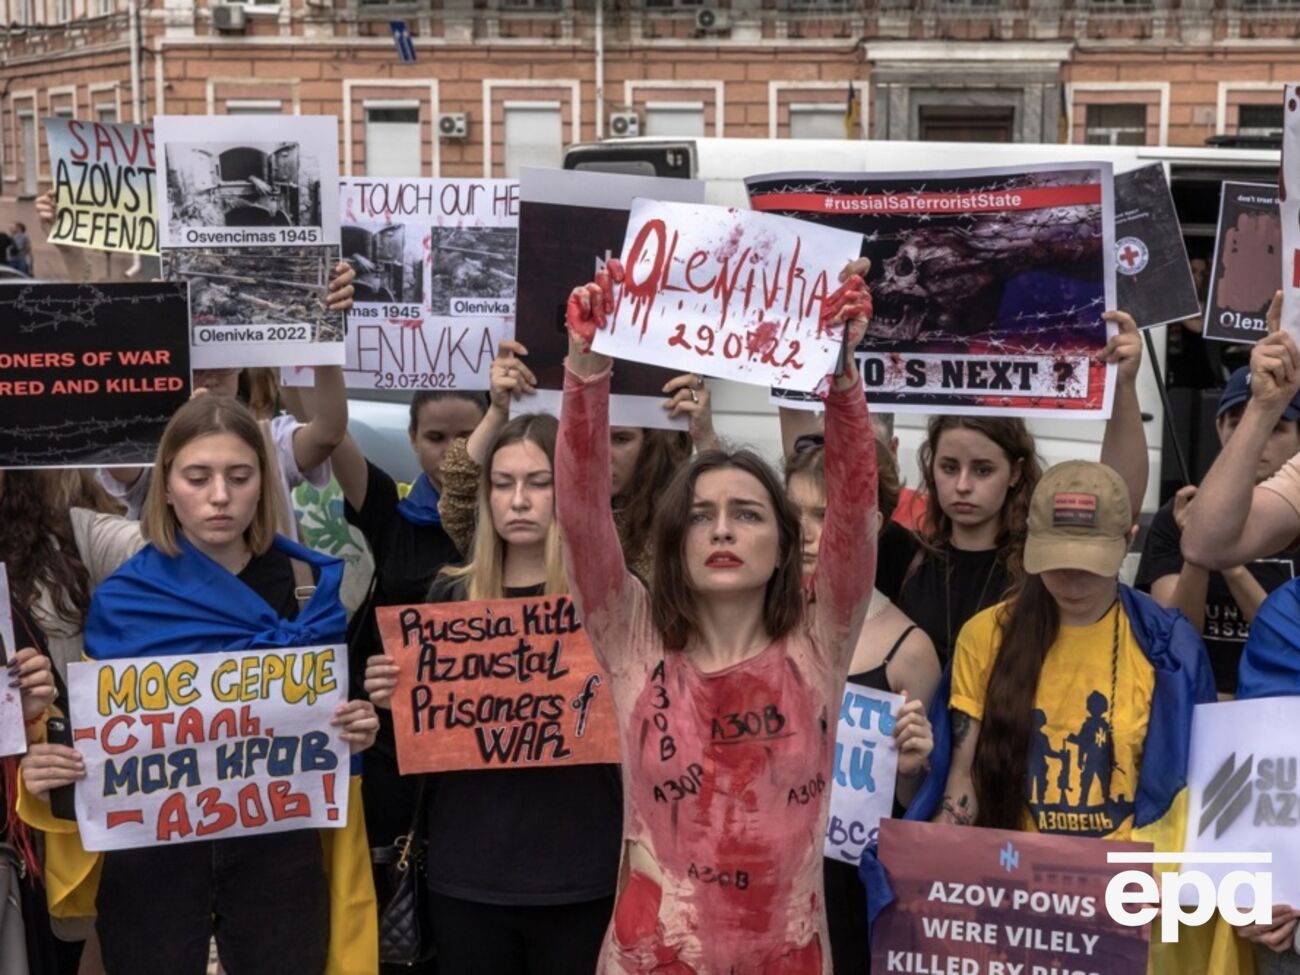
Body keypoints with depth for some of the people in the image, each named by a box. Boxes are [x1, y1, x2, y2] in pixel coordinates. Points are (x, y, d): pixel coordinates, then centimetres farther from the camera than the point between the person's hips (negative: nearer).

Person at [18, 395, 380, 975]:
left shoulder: (314, 584, 1)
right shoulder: (121, 600, -2)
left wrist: (358, 732, -12)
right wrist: (47, 774, -17)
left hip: (280, 850, 1)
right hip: (152, 855, 0)